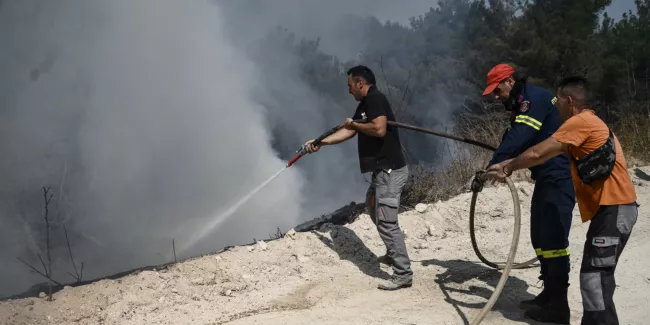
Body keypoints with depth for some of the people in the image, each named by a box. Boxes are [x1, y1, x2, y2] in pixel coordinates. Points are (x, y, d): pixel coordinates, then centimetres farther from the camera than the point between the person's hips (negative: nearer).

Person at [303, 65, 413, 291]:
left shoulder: (375, 99, -14)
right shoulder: (364, 104, 16)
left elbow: (379, 129, -27)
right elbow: (348, 132, 21)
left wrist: (355, 124, -10)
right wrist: (320, 142, 18)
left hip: (391, 170, -11)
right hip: (383, 170, 11)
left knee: (386, 221, -10)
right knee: (373, 209, 26)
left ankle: (403, 274, -5)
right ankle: (393, 254, 38)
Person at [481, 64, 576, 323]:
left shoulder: (535, 97, -14)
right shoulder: (523, 102, 17)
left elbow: (519, 136, -25)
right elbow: (516, 138, 15)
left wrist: (495, 165, -28)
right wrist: (499, 162, 0)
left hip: (559, 176, -11)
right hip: (547, 176, 11)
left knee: (553, 238, -9)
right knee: (539, 236, 14)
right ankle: (549, 294, 23)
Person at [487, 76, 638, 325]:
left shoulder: (580, 122, -11)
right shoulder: (588, 122, 20)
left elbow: (537, 154, -13)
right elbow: (547, 153, 23)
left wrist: (508, 168, 2)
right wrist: (510, 164, 18)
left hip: (614, 209, -10)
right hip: (614, 207, 10)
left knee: (594, 277, -10)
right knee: (599, 274, 15)